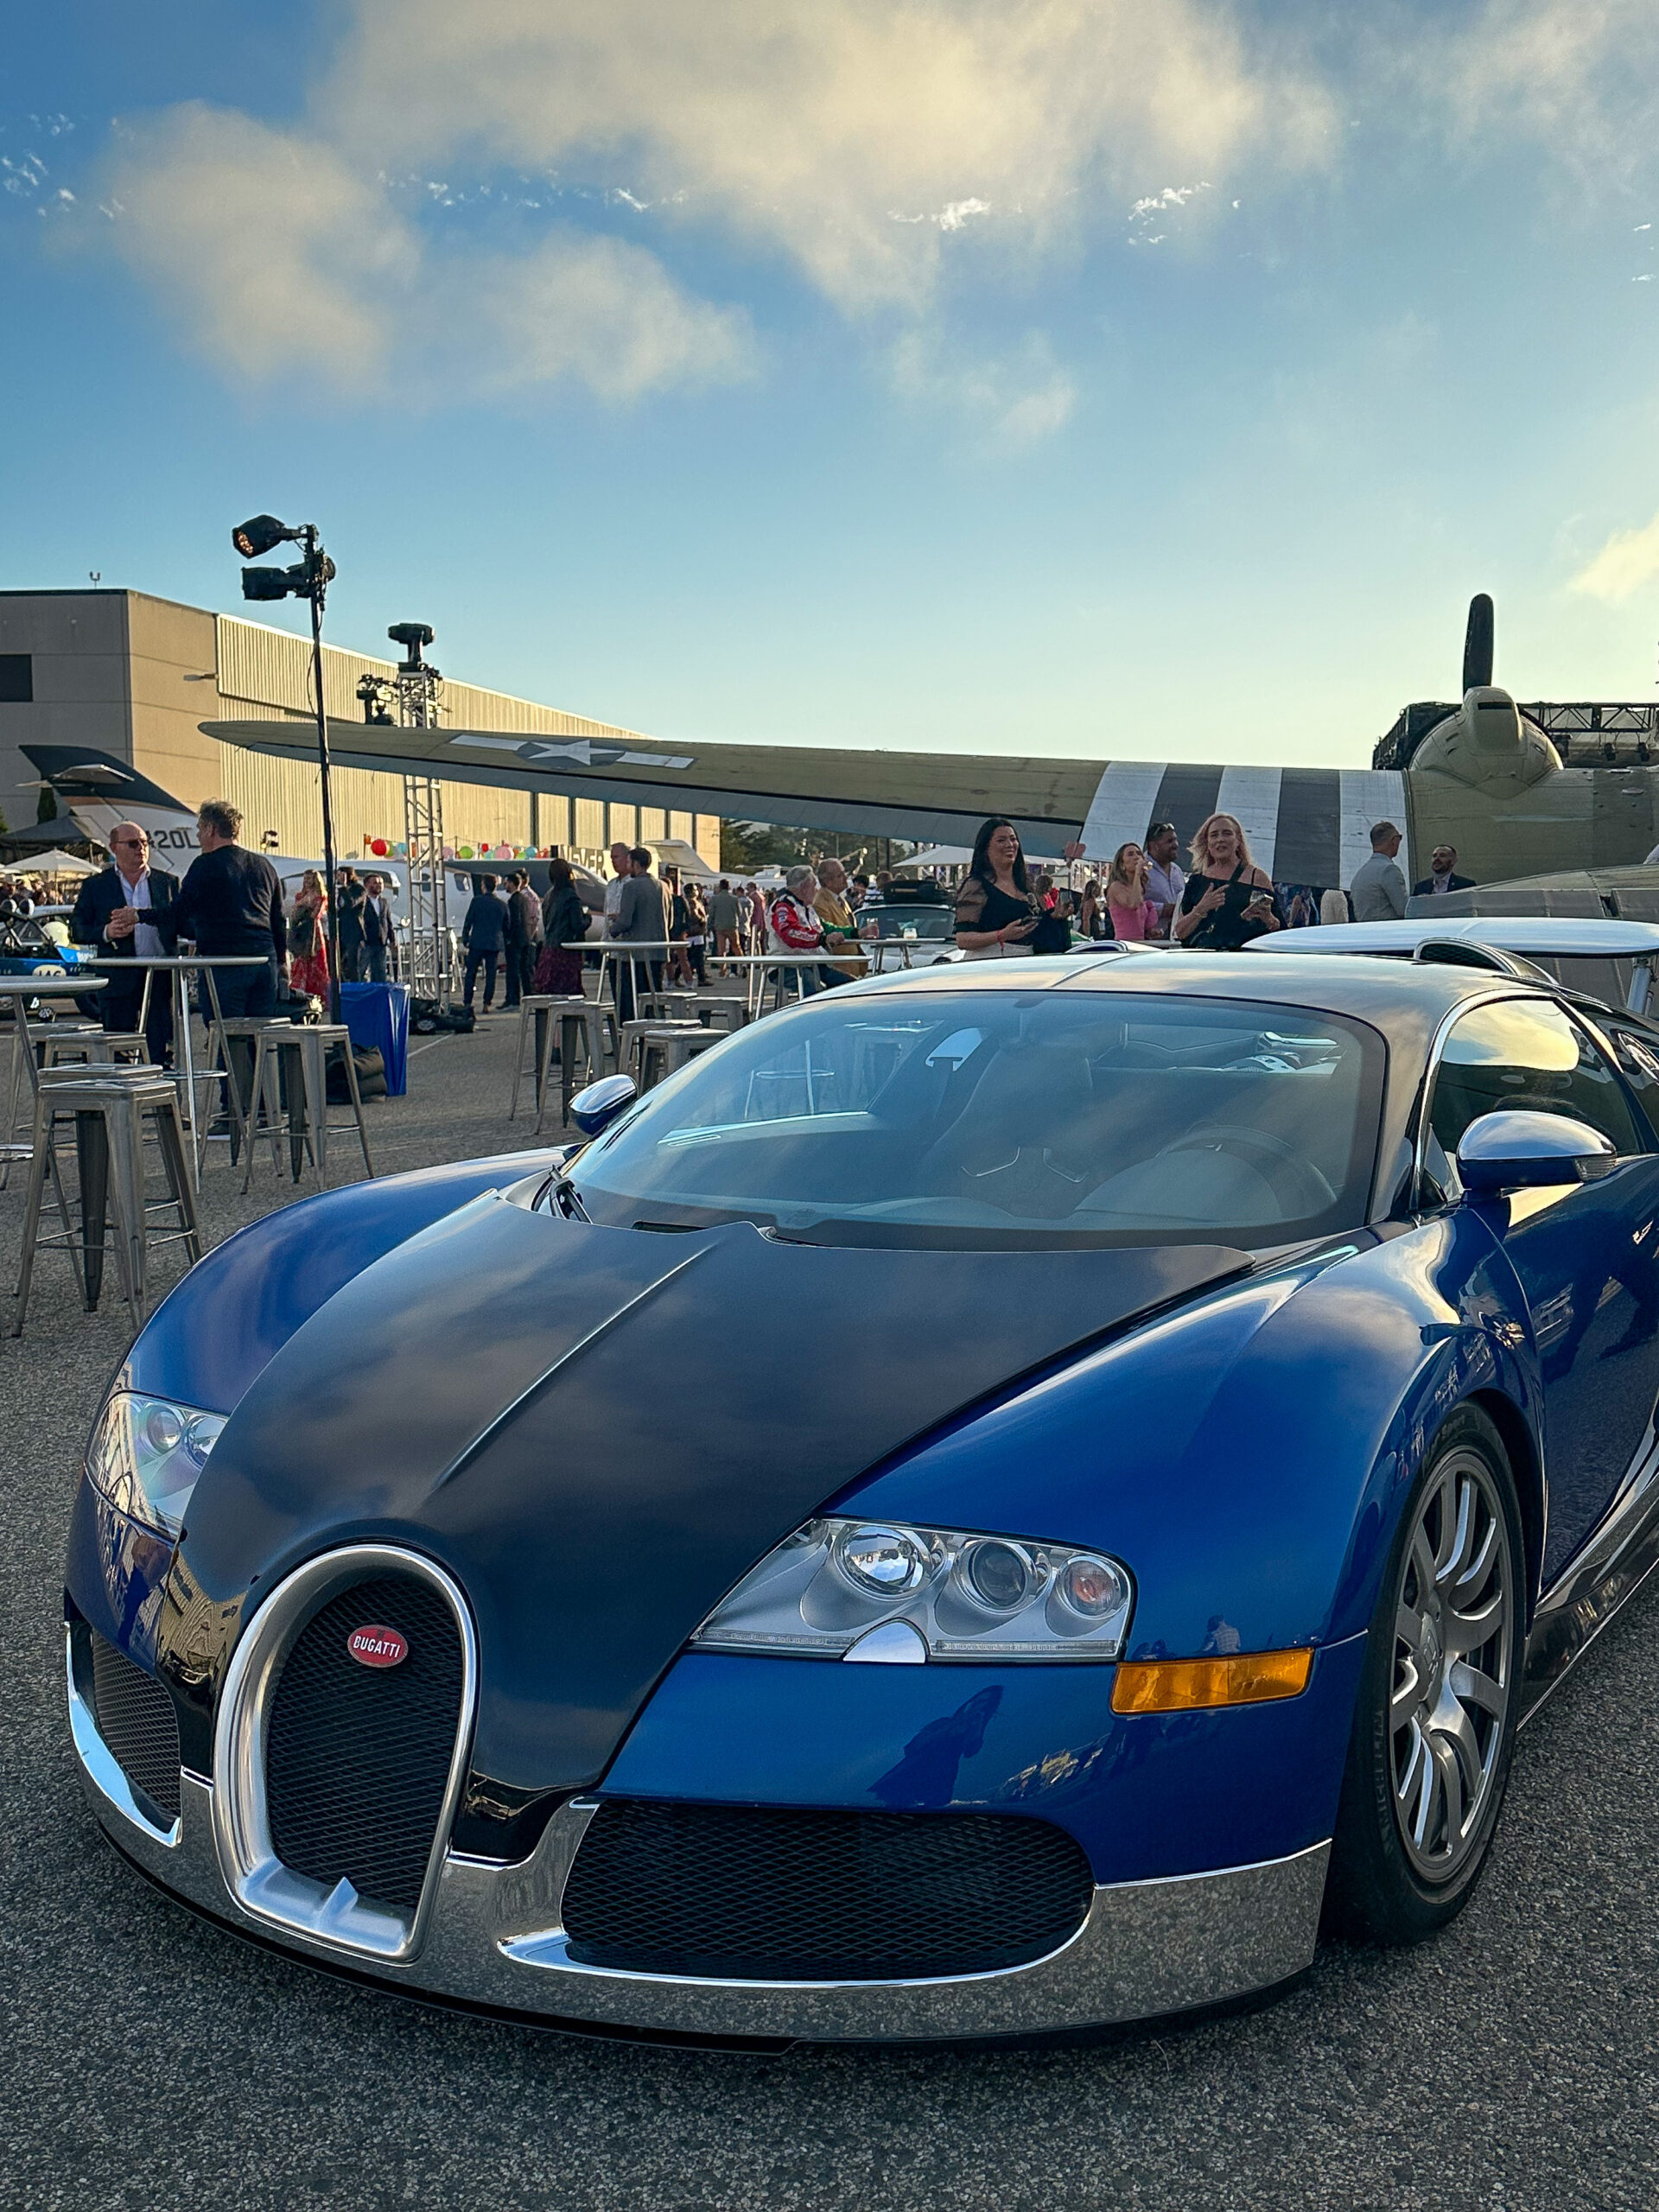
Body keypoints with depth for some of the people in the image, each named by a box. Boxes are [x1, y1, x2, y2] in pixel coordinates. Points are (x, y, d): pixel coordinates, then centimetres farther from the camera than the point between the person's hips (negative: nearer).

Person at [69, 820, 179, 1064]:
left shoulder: (168, 882, 12)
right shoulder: (95, 886, 10)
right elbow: (76, 931, 6)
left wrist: (140, 915, -16)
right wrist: (106, 933, -13)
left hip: (161, 977, 1)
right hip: (118, 978, 0)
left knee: (162, 1051, -1)